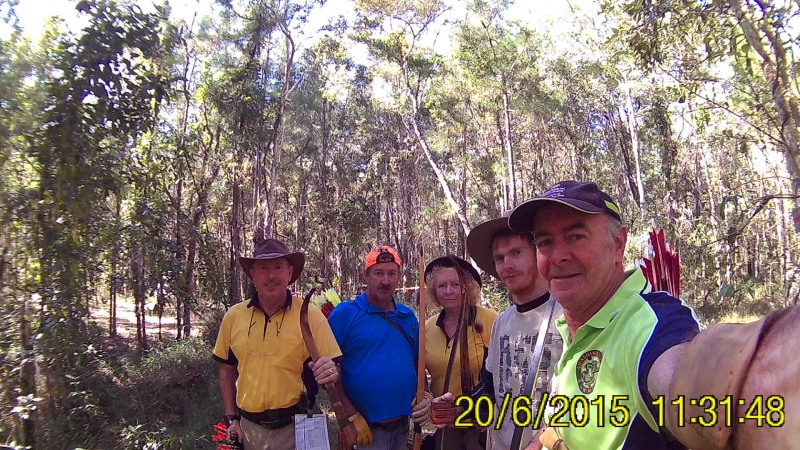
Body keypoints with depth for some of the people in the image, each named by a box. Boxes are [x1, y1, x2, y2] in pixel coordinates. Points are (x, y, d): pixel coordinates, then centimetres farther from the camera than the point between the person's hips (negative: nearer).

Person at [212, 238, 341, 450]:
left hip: (296, 428, -2)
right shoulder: (233, 316, -1)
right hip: (248, 427, 3)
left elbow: (332, 369, -10)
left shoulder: (310, 315, -10)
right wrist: (232, 419, 7)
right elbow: (227, 371, 10)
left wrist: (330, 373, -31)